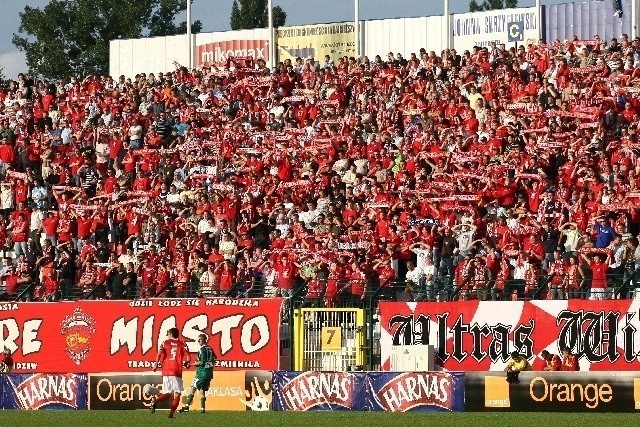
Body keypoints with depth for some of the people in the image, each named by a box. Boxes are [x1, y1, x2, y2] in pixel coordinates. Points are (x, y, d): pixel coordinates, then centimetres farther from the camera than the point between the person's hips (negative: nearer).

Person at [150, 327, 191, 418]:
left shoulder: (165, 342, 8)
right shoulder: (182, 344, 6)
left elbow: (160, 353, -8)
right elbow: (188, 358, -3)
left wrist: (156, 365, 2)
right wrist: (186, 363, 18)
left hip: (166, 372, 2)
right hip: (177, 372, -2)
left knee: (167, 394, 12)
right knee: (177, 394, 2)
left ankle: (155, 400, -16)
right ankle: (171, 413, -11)